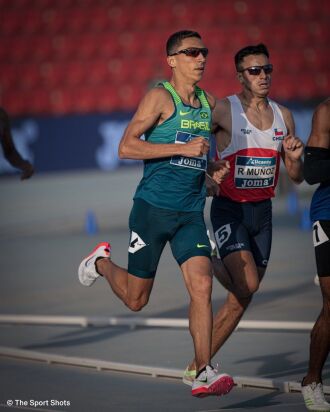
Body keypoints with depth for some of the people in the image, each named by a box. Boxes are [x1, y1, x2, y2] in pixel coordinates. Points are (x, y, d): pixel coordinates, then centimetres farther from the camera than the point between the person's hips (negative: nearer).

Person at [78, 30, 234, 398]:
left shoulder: (209, 103, 11)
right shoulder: (159, 97, -10)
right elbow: (126, 147, -19)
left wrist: (213, 168, 10)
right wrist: (184, 149, -23)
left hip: (191, 213, 5)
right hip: (153, 208, -5)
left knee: (202, 286, -14)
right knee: (136, 299, 6)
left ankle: (203, 374, -11)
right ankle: (102, 262, 38)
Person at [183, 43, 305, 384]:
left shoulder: (283, 116, 8)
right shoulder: (223, 110, -9)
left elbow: (296, 177, 12)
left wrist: (294, 157, -10)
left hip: (262, 213, 5)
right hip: (229, 210, -5)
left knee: (239, 301, 5)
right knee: (248, 285, -25)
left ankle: (195, 368, 16)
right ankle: (216, 266, 8)